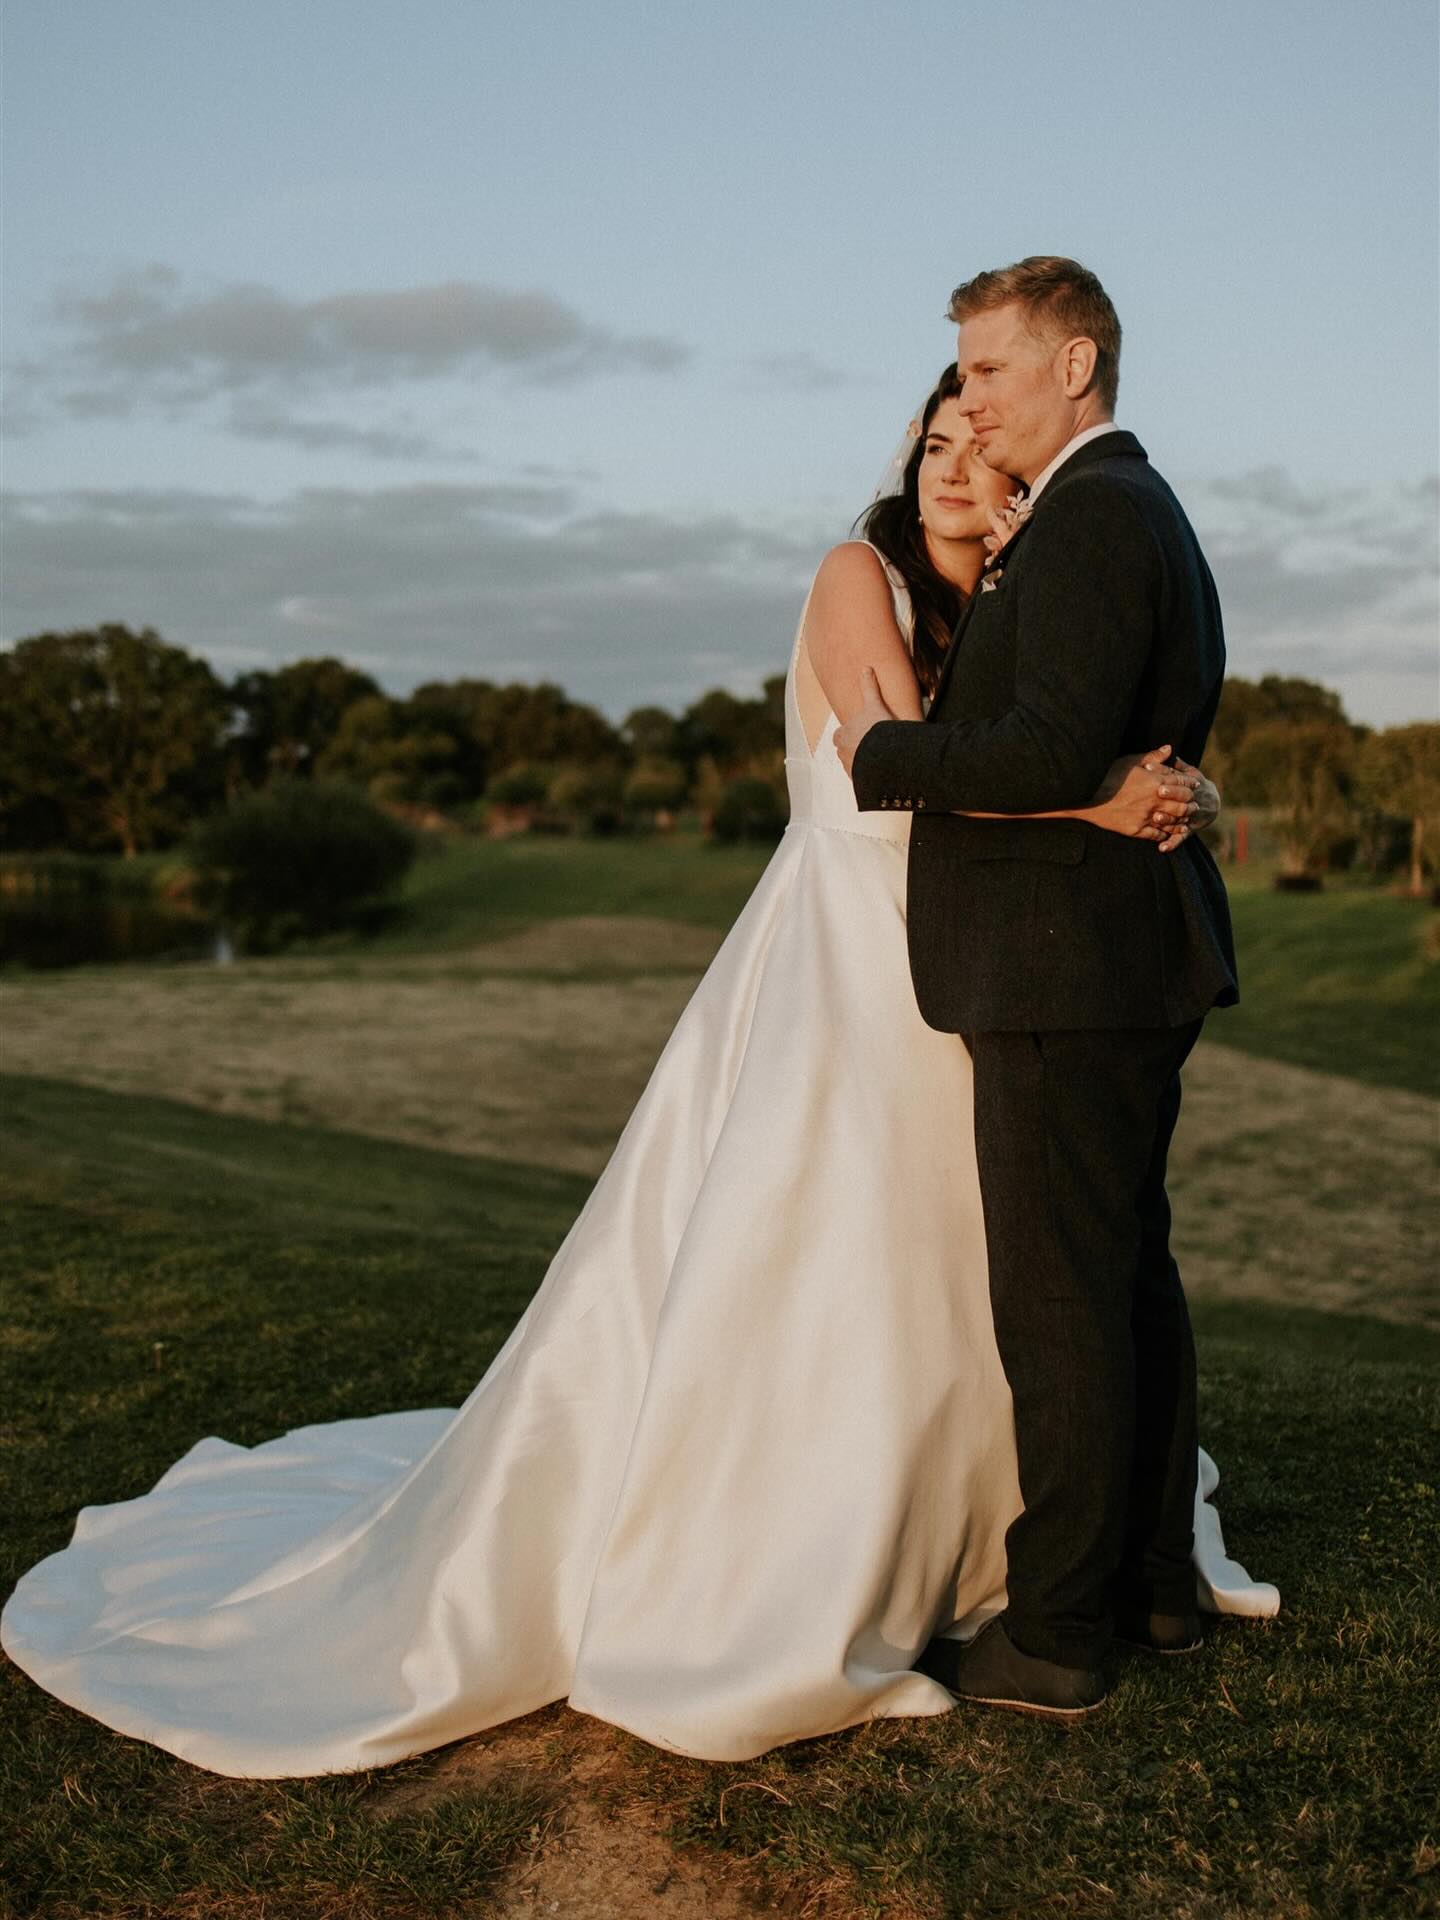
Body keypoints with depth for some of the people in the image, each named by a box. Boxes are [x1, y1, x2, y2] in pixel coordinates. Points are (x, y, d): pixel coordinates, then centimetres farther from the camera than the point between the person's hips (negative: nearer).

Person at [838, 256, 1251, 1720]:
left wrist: (887, 751, -14)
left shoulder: (1088, 517, -15)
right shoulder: (1147, 514, 18)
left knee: (1058, 1299, -3)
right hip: (1133, 958, 11)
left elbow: (1058, 747, -26)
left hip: (1067, 970, -11)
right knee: (1130, 1273, 17)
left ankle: (1055, 1631, 8)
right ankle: (1154, 1580, 30)